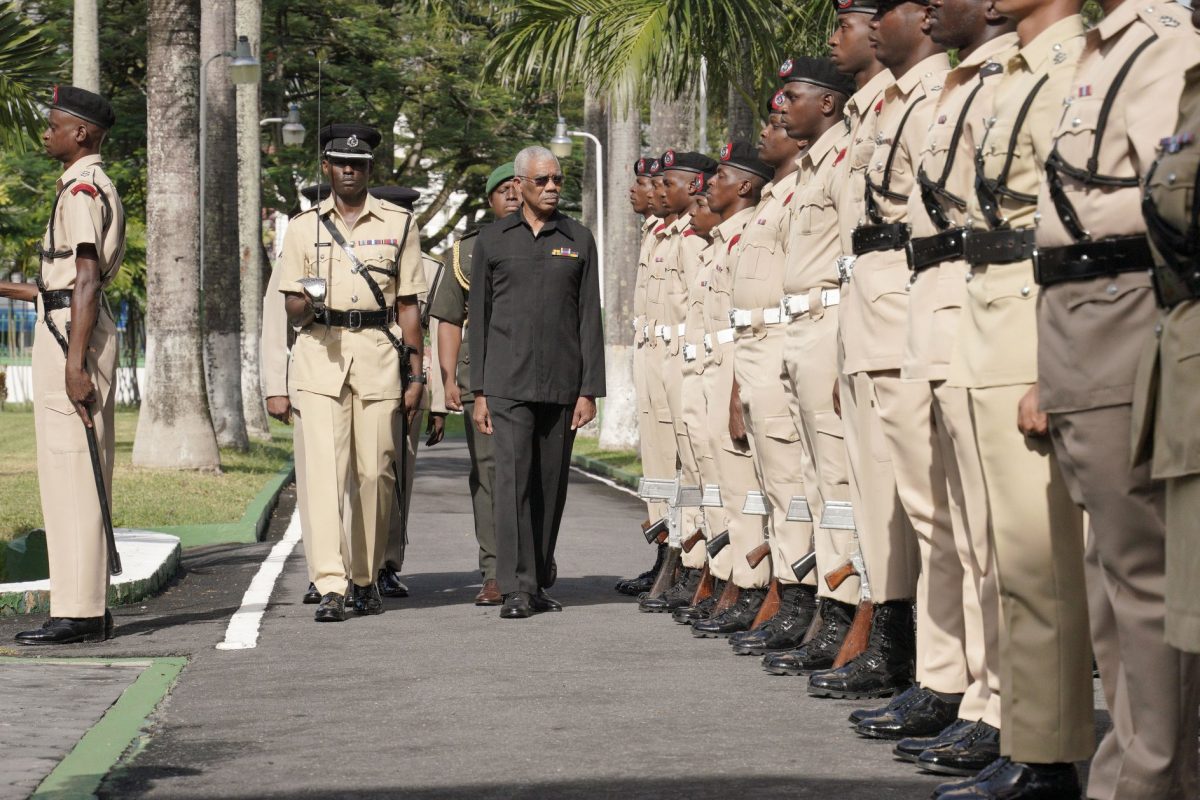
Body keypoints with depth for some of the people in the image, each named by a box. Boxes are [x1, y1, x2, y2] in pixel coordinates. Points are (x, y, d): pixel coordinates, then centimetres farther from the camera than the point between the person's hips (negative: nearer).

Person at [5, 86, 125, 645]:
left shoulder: (81, 190, -12)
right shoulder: (96, 188, 20)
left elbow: (86, 282, -19)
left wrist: (74, 364, -24)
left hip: (69, 334, -11)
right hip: (76, 331, 11)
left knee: (70, 471, -10)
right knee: (83, 475, 11)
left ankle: (77, 614, -11)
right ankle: (89, 607, 15)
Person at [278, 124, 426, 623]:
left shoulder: (398, 225, 11)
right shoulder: (304, 227, 12)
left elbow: (408, 305, 11)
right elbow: (292, 311, 12)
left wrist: (415, 374, 4)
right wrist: (307, 302, -13)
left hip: (379, 354, 0)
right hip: (319, 354, 0)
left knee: (375, 471, 0)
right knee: (323, 469, -13)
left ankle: (366, 579, 16)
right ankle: (329, 587, -18)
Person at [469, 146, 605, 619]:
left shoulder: (579, 241, 7)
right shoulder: (491, 241, 5)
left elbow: (589, 319, 5)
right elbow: (479, 319, 7)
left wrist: (589, 390, -2)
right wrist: (479, 392, 1)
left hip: (561, 384, 2)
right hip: (509, 382, -2)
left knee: (551, 485, 6)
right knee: (513, 479, -12)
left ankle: (538, 583, 16)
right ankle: (516, 589, -14)